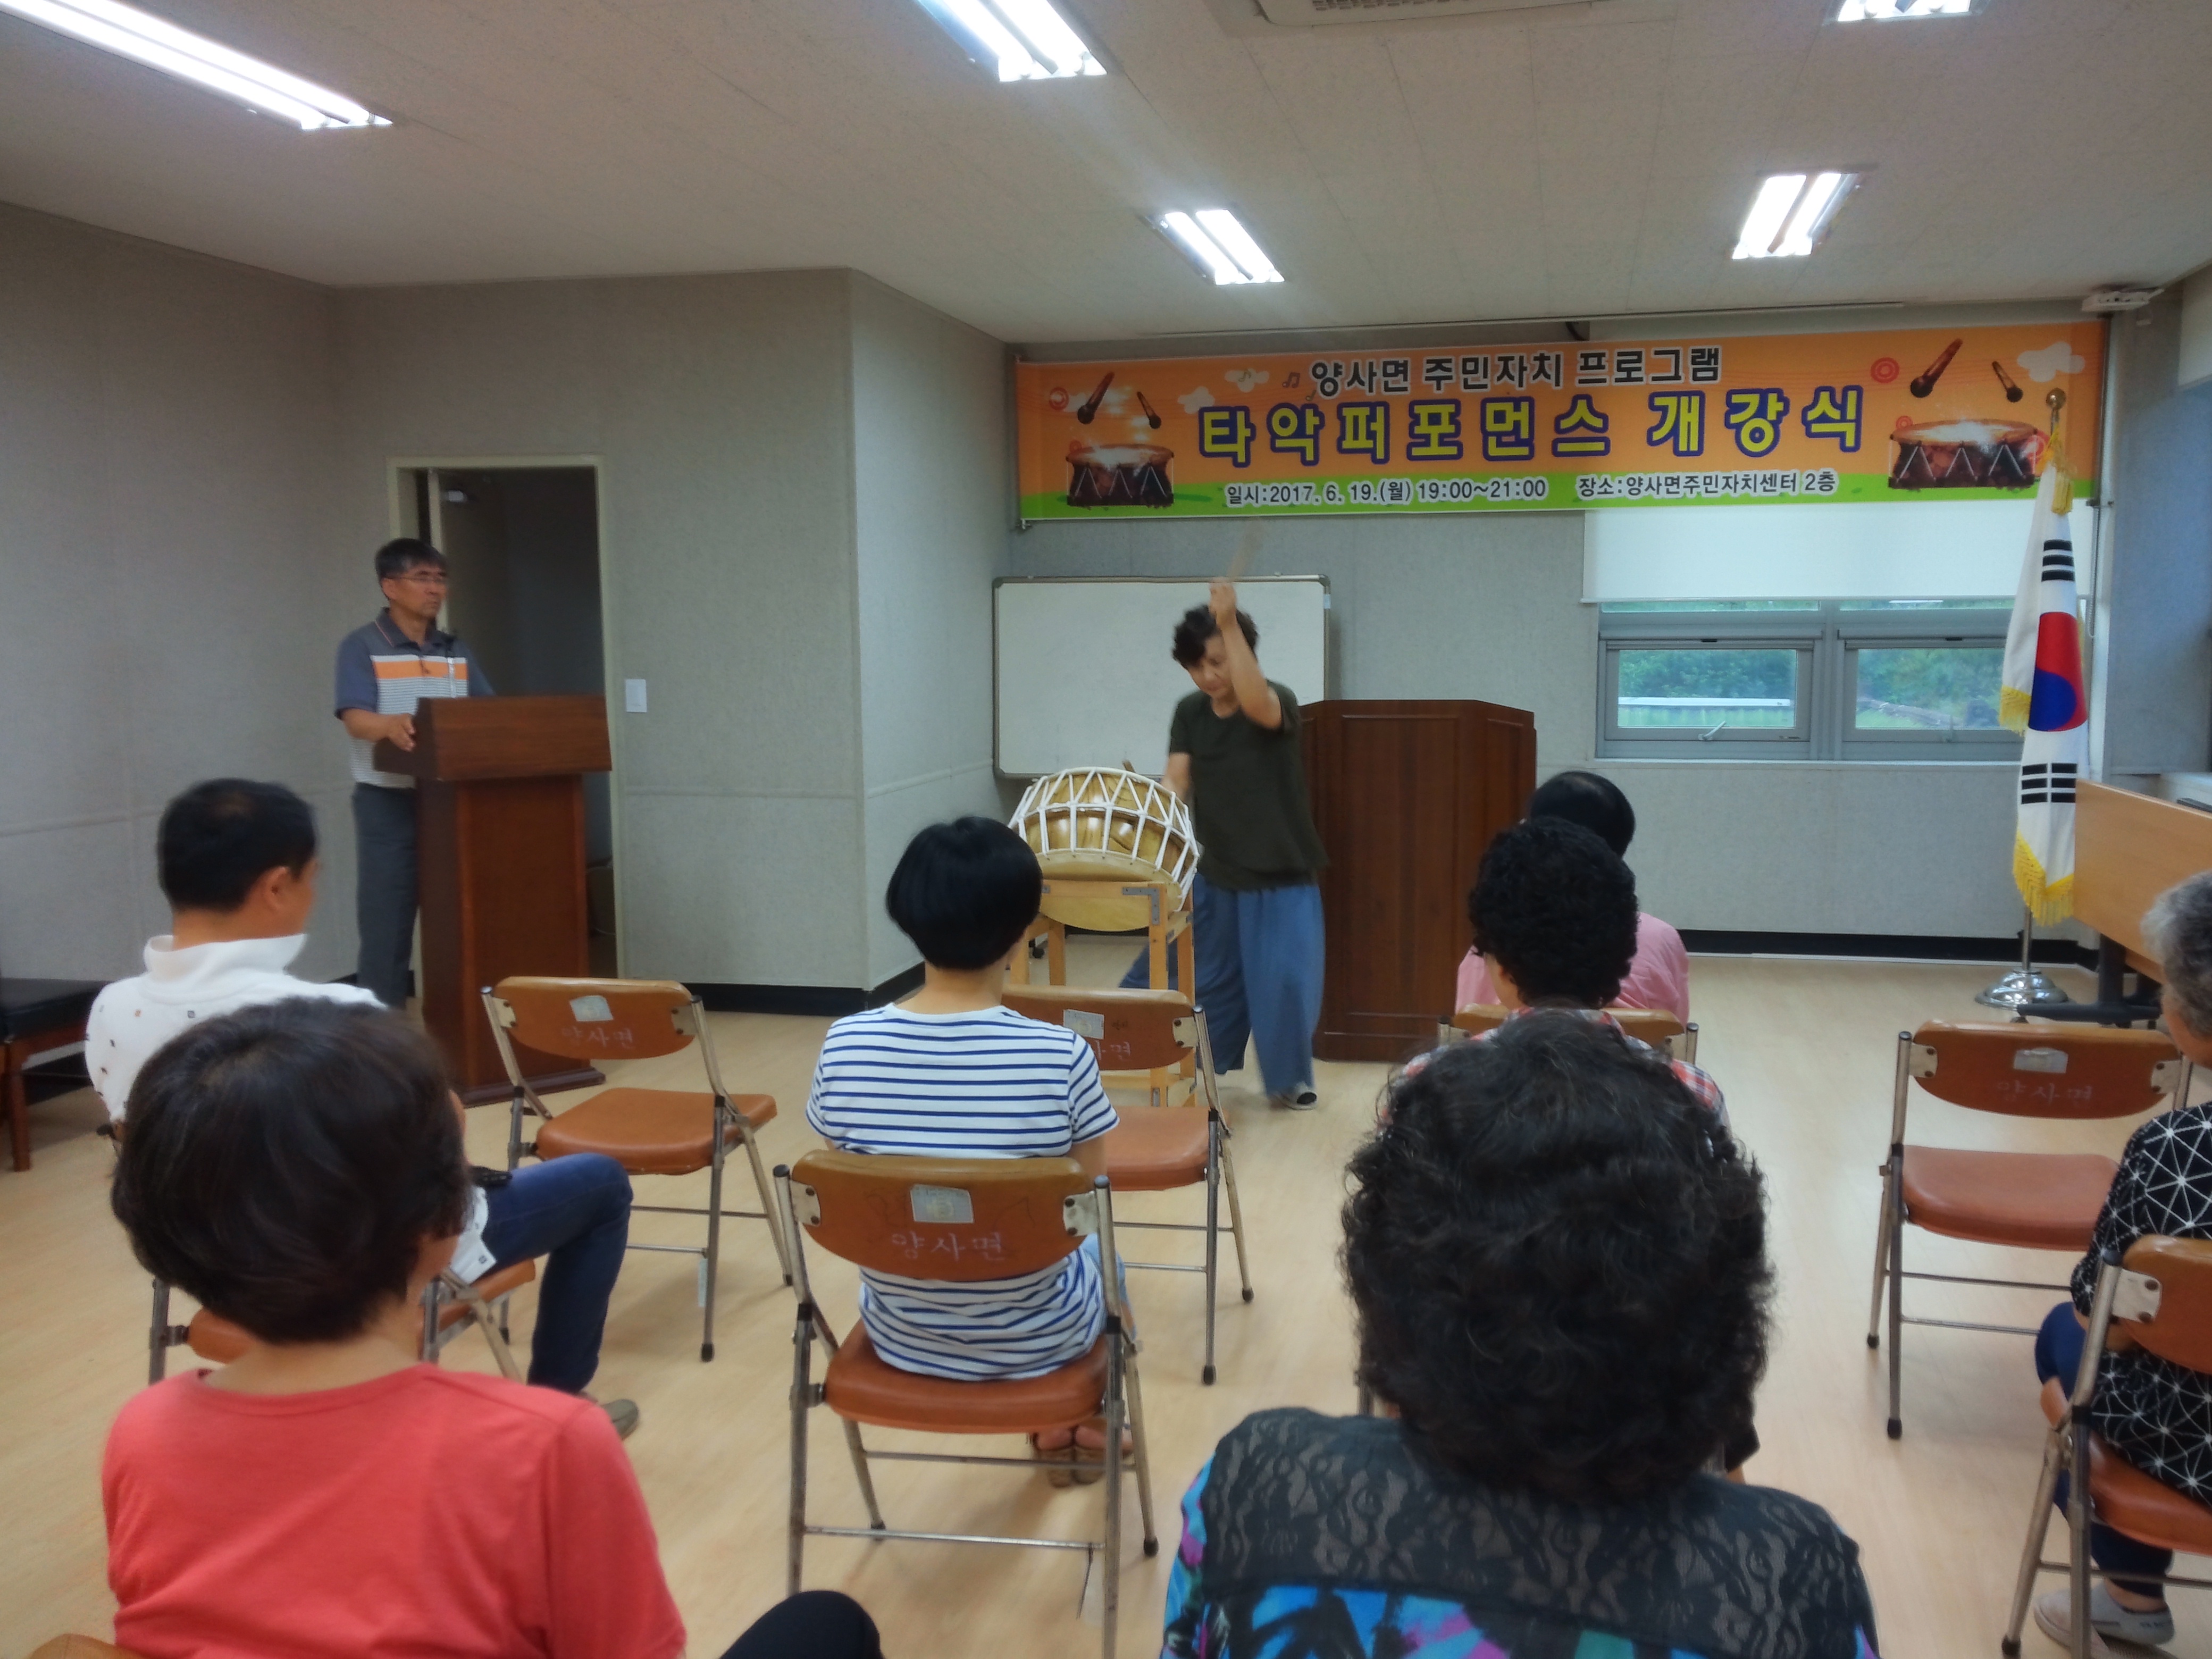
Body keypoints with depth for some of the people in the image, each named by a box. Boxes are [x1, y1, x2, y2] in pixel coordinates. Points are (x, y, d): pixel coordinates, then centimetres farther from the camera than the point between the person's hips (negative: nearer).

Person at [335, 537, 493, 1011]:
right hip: (387, 803, -5)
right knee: (387, 920, -2)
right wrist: (391, 726, -38)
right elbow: (355, 720, -16)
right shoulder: (362, 647, -3)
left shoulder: (456, 651, 14)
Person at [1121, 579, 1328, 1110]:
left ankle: (1288, 1079, 15)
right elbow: (1176, 778, -8)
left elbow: (1254, 703, -38)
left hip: (1282, 876, -4)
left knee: (1284, 982, -6)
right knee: (1206, 979, 12)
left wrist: (1229, 625, -45)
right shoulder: (1189, 713, 2)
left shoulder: (1278, 701, -14)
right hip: (1214, 875, 4)